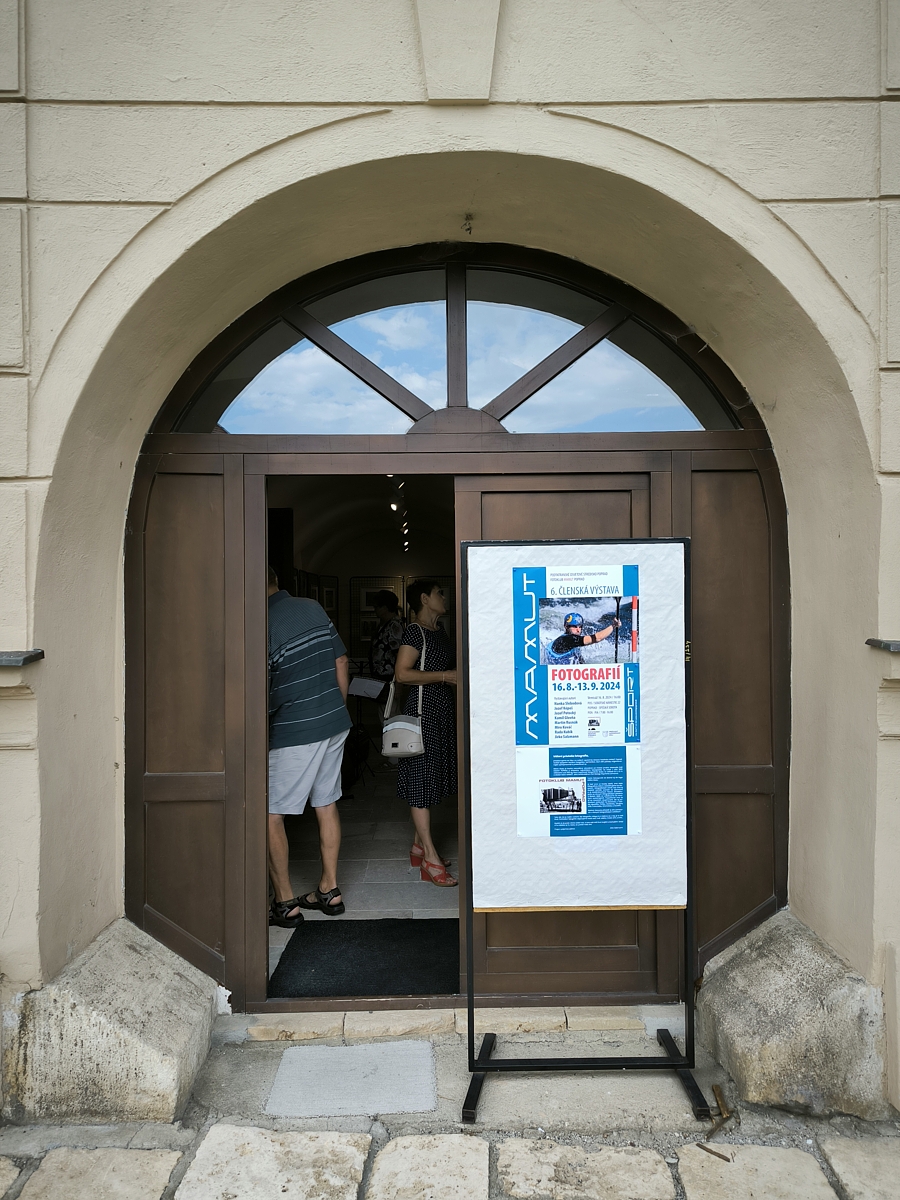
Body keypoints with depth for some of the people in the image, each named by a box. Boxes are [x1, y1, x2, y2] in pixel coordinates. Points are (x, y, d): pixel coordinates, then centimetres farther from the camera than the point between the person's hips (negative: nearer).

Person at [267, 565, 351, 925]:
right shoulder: (314, 608, 5)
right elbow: (342, 663, 10)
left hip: (293, 733, -7)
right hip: (335, 722, 7)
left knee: (271, 815, 5)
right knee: (327, 805, 17)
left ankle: (285, 902, 12)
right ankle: (330, 890, 27)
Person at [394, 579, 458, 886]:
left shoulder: (438, 632, 15)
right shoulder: (415, 631, -12)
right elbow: (402, 673, -20)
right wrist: (445, 676, -19)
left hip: (443, 710, 9)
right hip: (424, 709, -9)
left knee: (432, 778, 13)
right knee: (421, 780, -4)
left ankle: (419, 845, 24)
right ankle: (430, 858, -1)